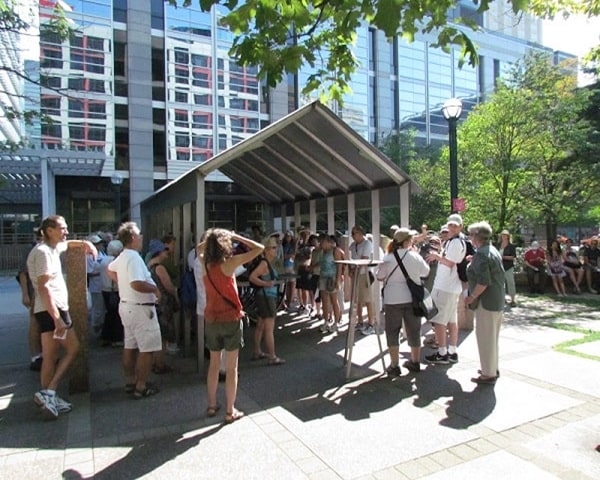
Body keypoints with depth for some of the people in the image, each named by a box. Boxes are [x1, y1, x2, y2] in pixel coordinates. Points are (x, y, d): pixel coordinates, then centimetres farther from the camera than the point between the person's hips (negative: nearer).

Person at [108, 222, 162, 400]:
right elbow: (137, 284, -35)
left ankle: (130, 382, 27)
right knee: (146, 349, -1)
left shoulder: (121, 257, 9)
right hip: (140, 308, -10)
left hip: (127, 305, 10)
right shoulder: (134, 257, -23)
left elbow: (110, 270, 31)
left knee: (130, 346, 17)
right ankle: (141, 387, 5)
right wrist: (155, 289, -21)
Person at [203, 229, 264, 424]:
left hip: (211, 320, 5)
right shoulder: (229, 263, -17)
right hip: (231, 320, -5)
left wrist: (211, 238, 10)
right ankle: (230, 411, 15)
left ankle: (211, 405, 30)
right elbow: (259, 248, -15)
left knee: (214, 364, 19)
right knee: (231, 367, 6)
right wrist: (236, 236, -7)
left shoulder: (205, 264, -1)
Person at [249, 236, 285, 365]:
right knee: (269, 328, -5)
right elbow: (252, 277, -27)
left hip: (267, 297, 10)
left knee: (260, 325, 17)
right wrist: (266, 284, -34)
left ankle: (257, 352, 28)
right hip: (267, 297, -10)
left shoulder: (267, 263, 10)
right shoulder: (264, 263, -18)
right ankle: (272, 357, 1)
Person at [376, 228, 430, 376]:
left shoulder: (388, 259, -11)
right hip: (412, 298, 2)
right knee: (414, 331, 16)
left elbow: (379, 277, -1)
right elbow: (426, 272, 11)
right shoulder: (415, 257, -7)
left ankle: (394, 366, 10)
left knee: (393, 332, 9)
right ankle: (415, 362, 29)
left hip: (393, 299, -2)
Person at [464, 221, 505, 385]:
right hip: (498, 301, 10)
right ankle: (493, 368, 33)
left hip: (486, 302, -10)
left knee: (485, 338, 0)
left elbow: (483, 282, -26)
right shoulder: (493, 251, 11)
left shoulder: (481, 255, -19)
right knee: (492, 337, 20)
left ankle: (488, 374, 10)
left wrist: (471, 297, -15)